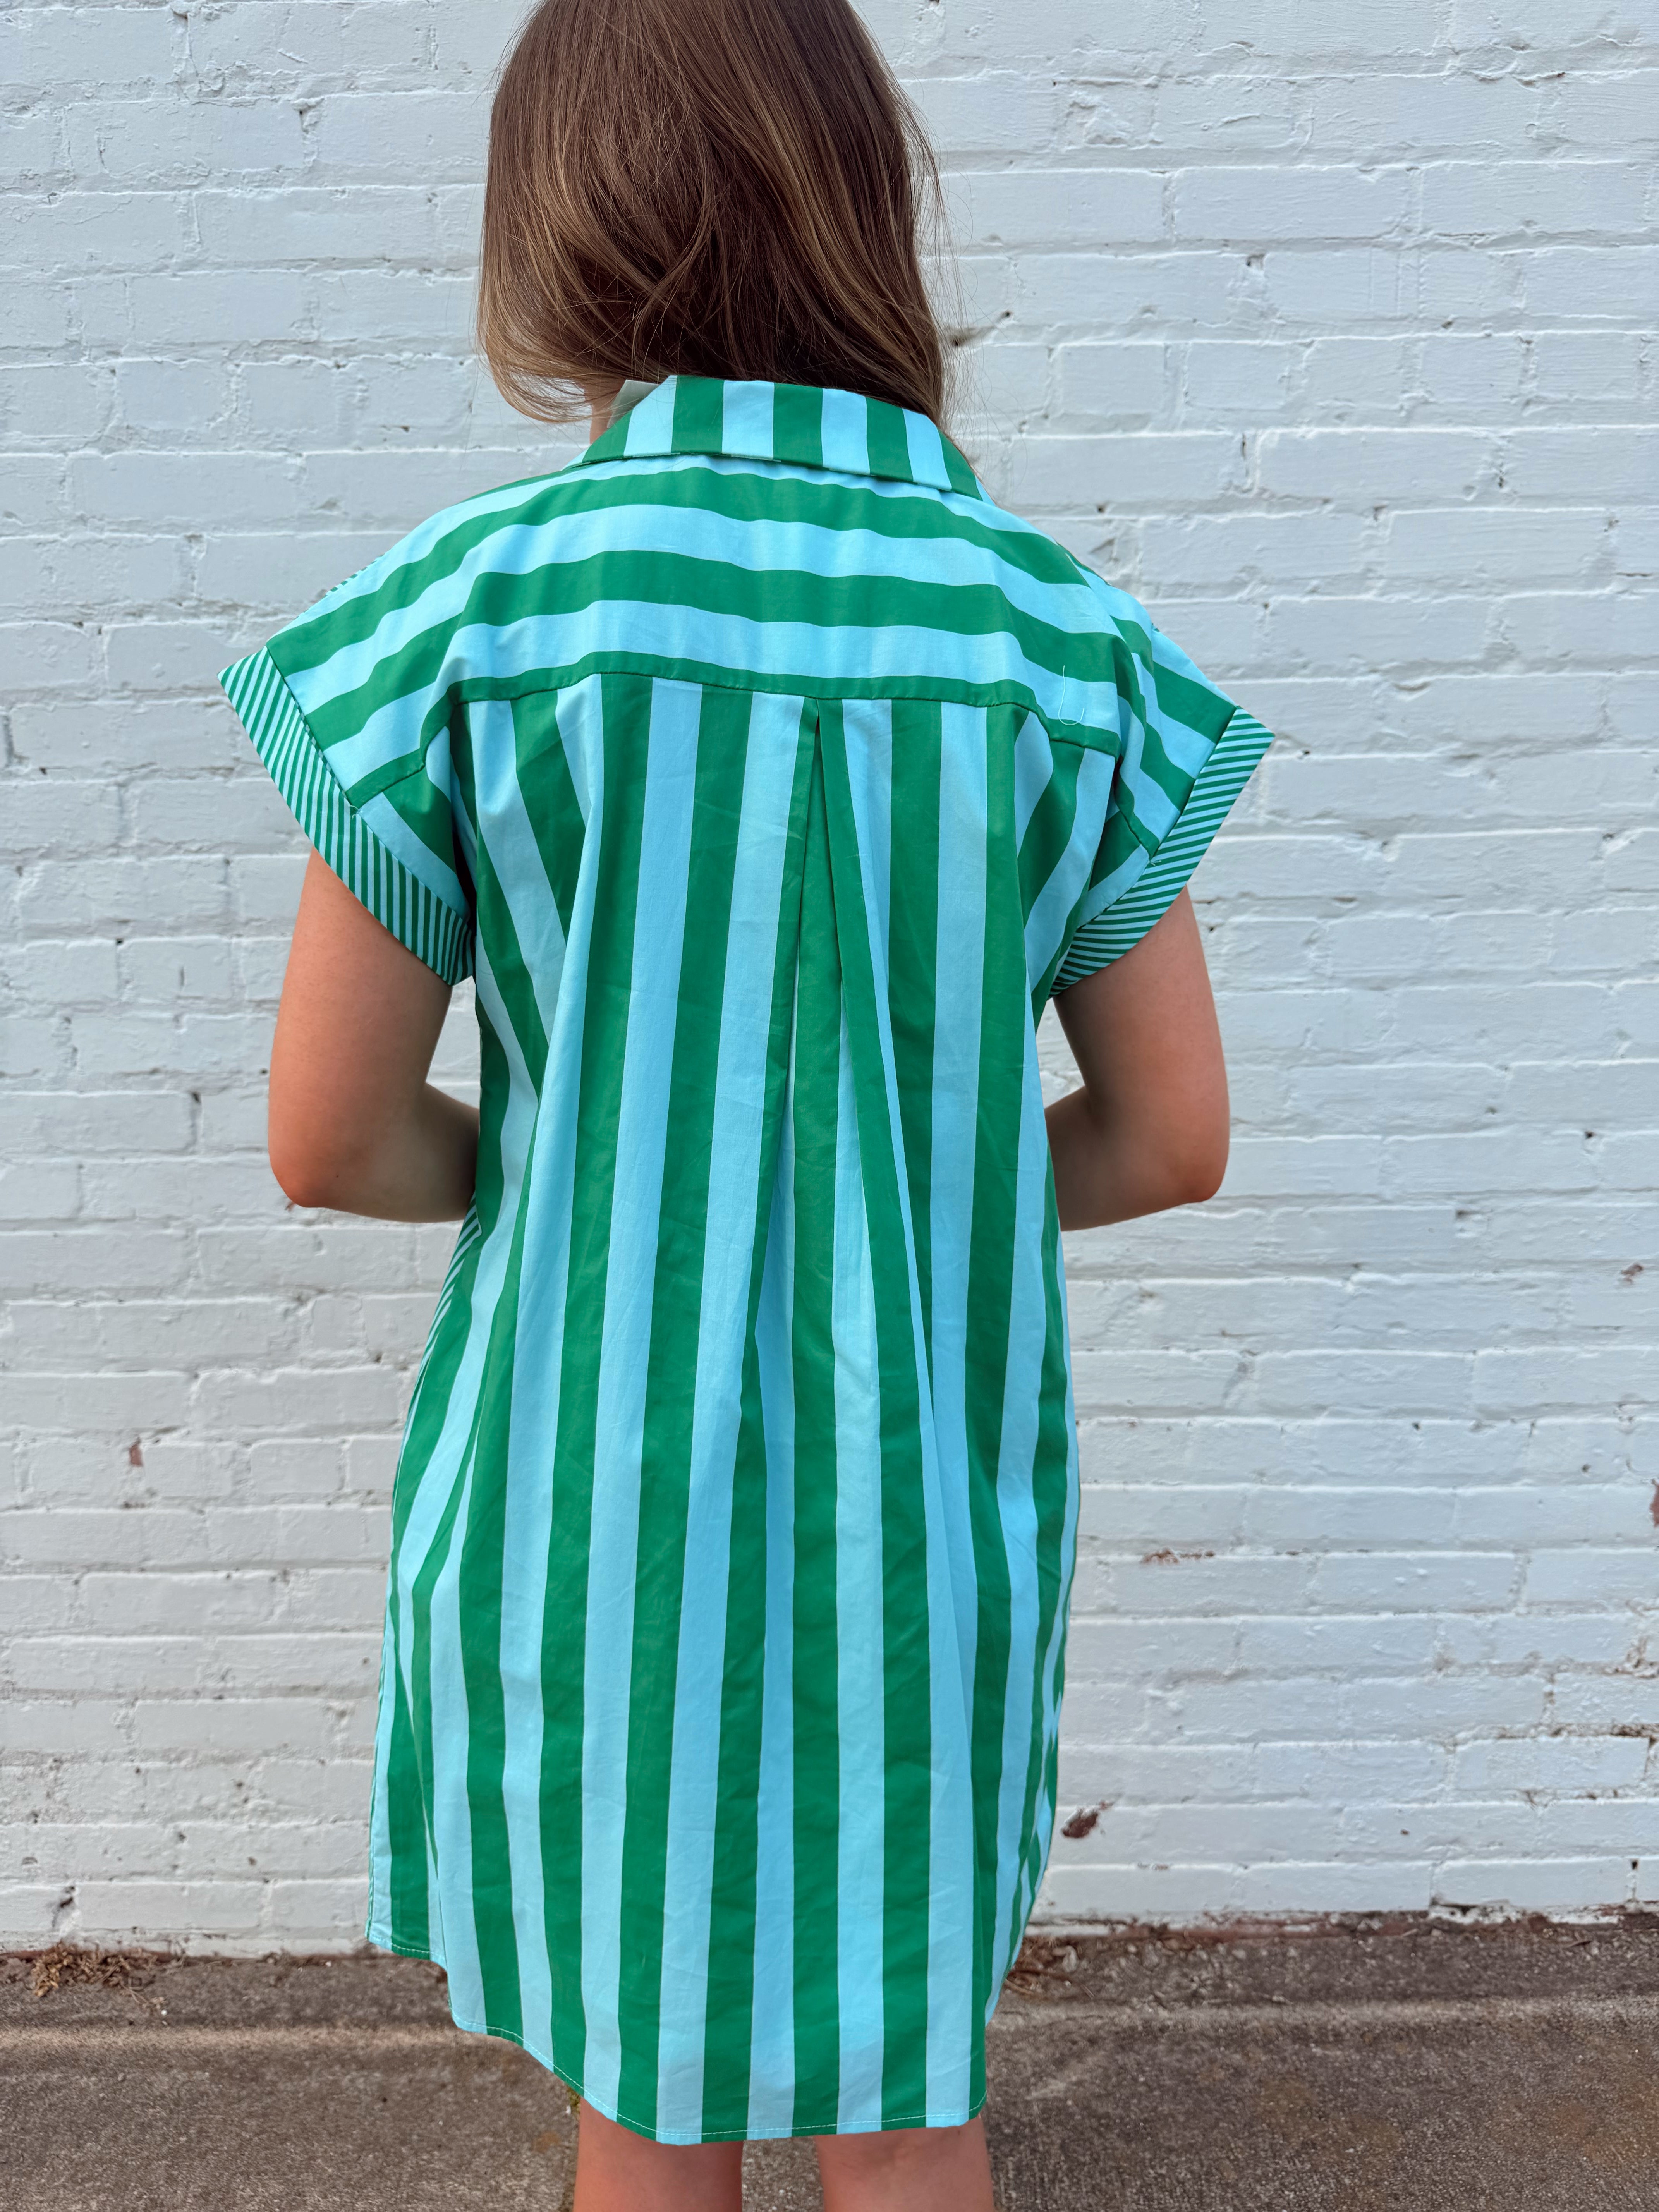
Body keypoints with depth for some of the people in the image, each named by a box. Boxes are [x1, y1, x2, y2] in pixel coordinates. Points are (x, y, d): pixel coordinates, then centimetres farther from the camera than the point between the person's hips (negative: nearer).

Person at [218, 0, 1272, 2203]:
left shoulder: (469, 616, -13)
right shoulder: (1063, 641, -8)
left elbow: (331, 1145, -8)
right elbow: (1170, 1138, -3)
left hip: (595, 1509, -1)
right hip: (920, 1517, 1)